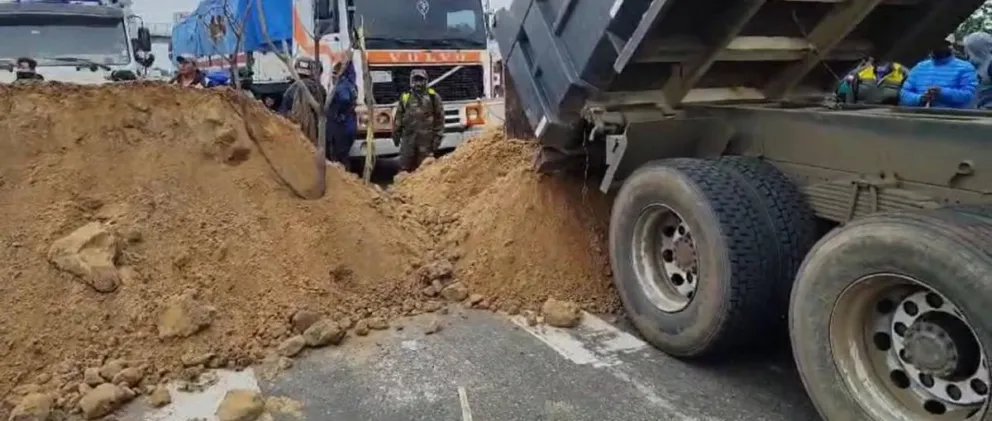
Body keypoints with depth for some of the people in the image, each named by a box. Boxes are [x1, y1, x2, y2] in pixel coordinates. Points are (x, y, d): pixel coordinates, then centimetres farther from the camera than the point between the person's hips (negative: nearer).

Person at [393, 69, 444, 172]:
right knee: (405, 166, 3)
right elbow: (398, 118, 14)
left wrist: (438, 136, -5)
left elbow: (439, 118, 0)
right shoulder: (405, 97, 9)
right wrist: (396, 134, 11)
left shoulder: (433, 97, 2)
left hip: (426, 138, -2)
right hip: (408, 137, 2)